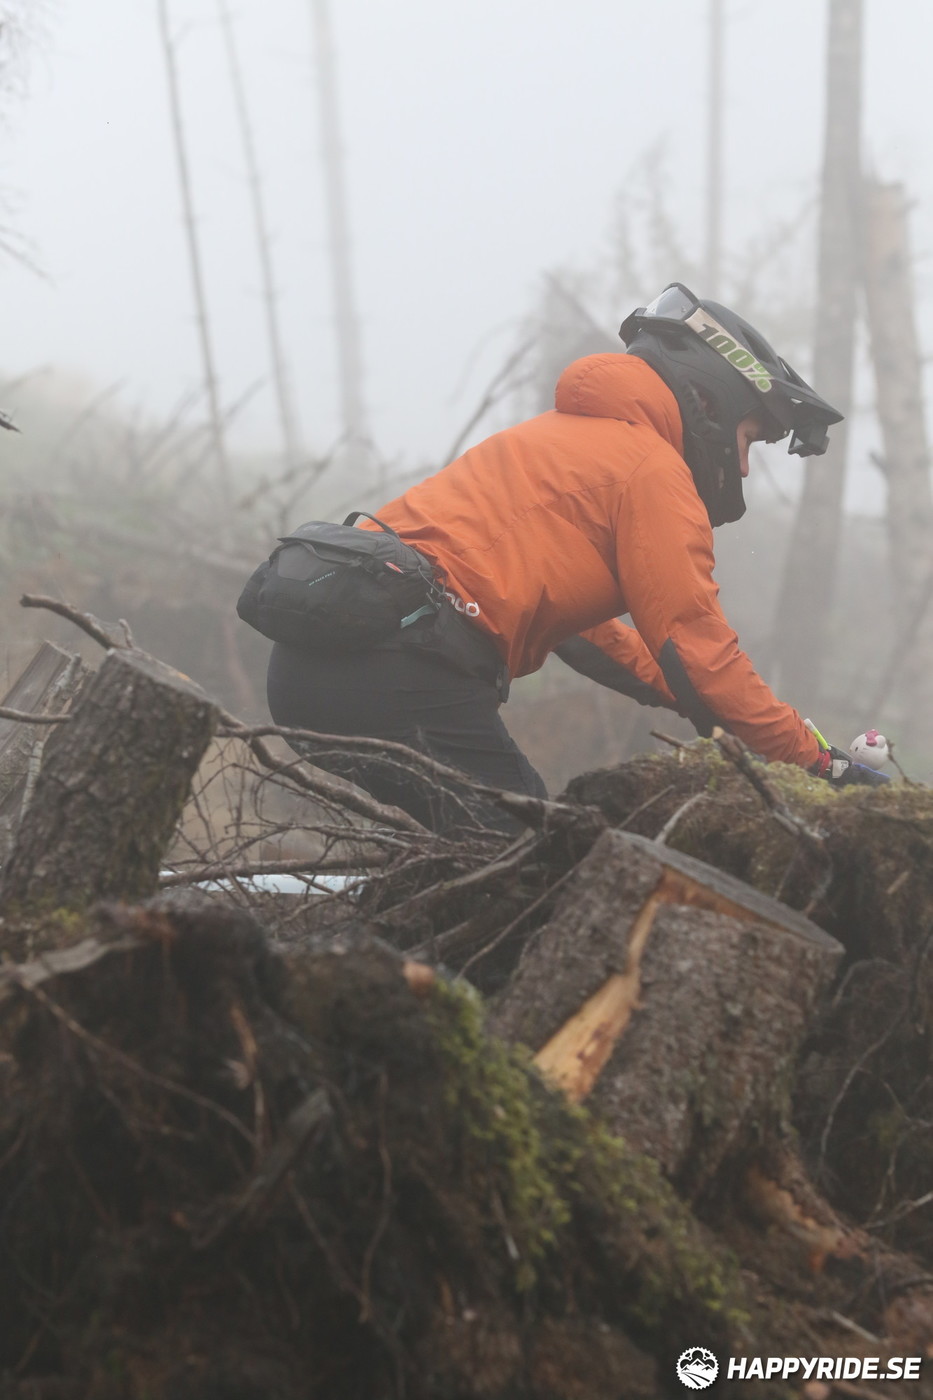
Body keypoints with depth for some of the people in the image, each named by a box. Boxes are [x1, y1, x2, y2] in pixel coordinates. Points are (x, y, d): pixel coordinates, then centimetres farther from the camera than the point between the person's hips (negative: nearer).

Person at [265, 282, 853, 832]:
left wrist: (701, 707, 31)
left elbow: (582, 628, 36)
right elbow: (695, 644, -3)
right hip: (403, 672, -10)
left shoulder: (569, 434, 30)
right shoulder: (652, 466, 0)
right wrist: (820, 763, 4)